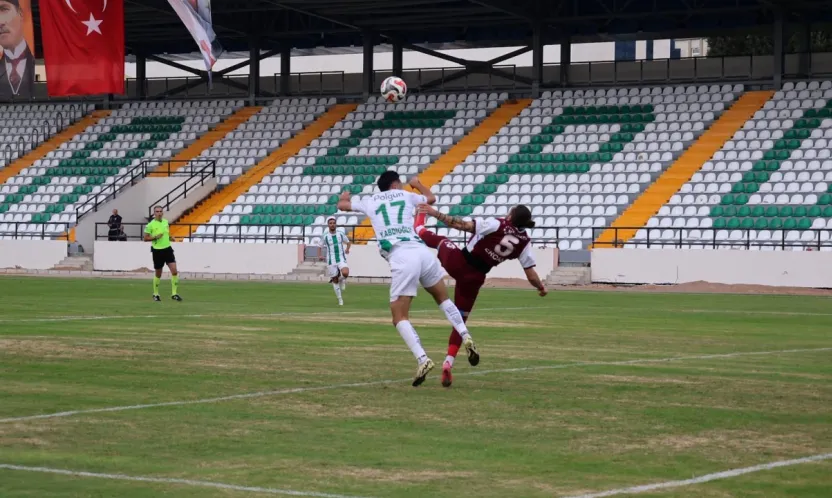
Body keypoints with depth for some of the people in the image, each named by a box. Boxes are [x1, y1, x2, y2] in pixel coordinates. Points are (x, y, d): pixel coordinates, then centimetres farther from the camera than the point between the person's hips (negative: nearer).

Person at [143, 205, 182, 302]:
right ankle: (155, 294, 27)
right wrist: (155, 237, -20)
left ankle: (174, 294, -2)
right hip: (157, 250, -4)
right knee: (158, 274, 7)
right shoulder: (150, 225, -9)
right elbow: (145, 238, -5)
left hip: (168, 249, 4)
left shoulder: (166, 222, 6)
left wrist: (170, 237, 6)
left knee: (174, 271, -9)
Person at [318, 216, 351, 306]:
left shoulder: (341, 234, 2)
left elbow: (348, 242, 16)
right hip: (331, 261, 0)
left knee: (345, 273, -28)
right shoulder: (325, 236, 0)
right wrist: (320, 255, -8)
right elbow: (320, 247, 10)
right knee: (335, 281, 4)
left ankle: (342, 279, 9)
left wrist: (347, 248, -4)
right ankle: (340, 299, 18)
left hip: (341, 259, 0)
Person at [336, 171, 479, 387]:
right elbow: (431, 198, 43)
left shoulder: (369, 201, 20)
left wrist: (345, 195, 61)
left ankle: (422, 359, -18)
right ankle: (465, 337, 6)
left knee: (400, 316, 1)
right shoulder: (405, 195, 22)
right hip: (422, 251, 3)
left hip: (401, 258, -3)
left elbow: (341, 205, 38)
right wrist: (417, 183, 62)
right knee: (443, 299, 25)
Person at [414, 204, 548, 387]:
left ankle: (420, 229, 60)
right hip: (474, 278, 3)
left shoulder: (496, 225, -16)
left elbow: (461, 225, -19)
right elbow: (531, 276, -3)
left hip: (456, 262, -3)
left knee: (442, 241, 29)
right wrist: (541, 288, 18)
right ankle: (448, 362, 4)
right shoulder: (524, 243, -5)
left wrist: (435, 213, -11)